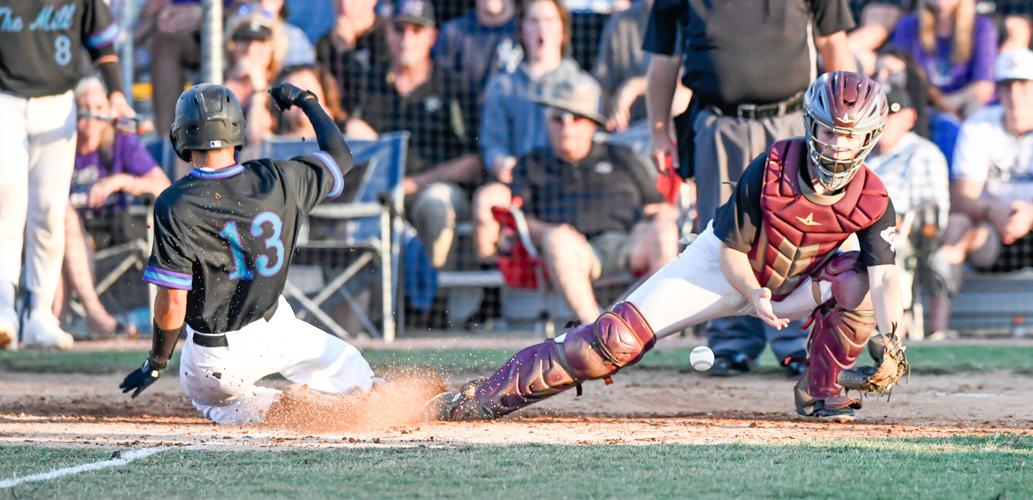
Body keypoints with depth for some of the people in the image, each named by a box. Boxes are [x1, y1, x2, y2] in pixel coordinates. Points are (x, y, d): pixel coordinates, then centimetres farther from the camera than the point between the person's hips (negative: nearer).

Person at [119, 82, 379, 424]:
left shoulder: (175, 206, -23)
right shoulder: (277, 180, -12)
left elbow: (172, 304, -22)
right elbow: (340, 157, 9)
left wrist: (156, 363, -6)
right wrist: (306, 101, 22)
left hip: (217, 357, -4)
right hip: (273, 329, 4)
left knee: (206, 396, 29)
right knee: (343, 363, 31)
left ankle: (281, 408, -2)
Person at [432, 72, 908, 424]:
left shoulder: (872, 200, -22)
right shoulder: (771, 169, -26)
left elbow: (885, 277, -30)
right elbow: (731, 248, -17)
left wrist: (890, 340, -48)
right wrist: (754, 297, -35)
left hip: (793, 284, 2)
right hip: (728, 267, -2)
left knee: (857, 279, -29)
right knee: (619, 337, -18)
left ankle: (821, 391, -6)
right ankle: (484, 396, -17)